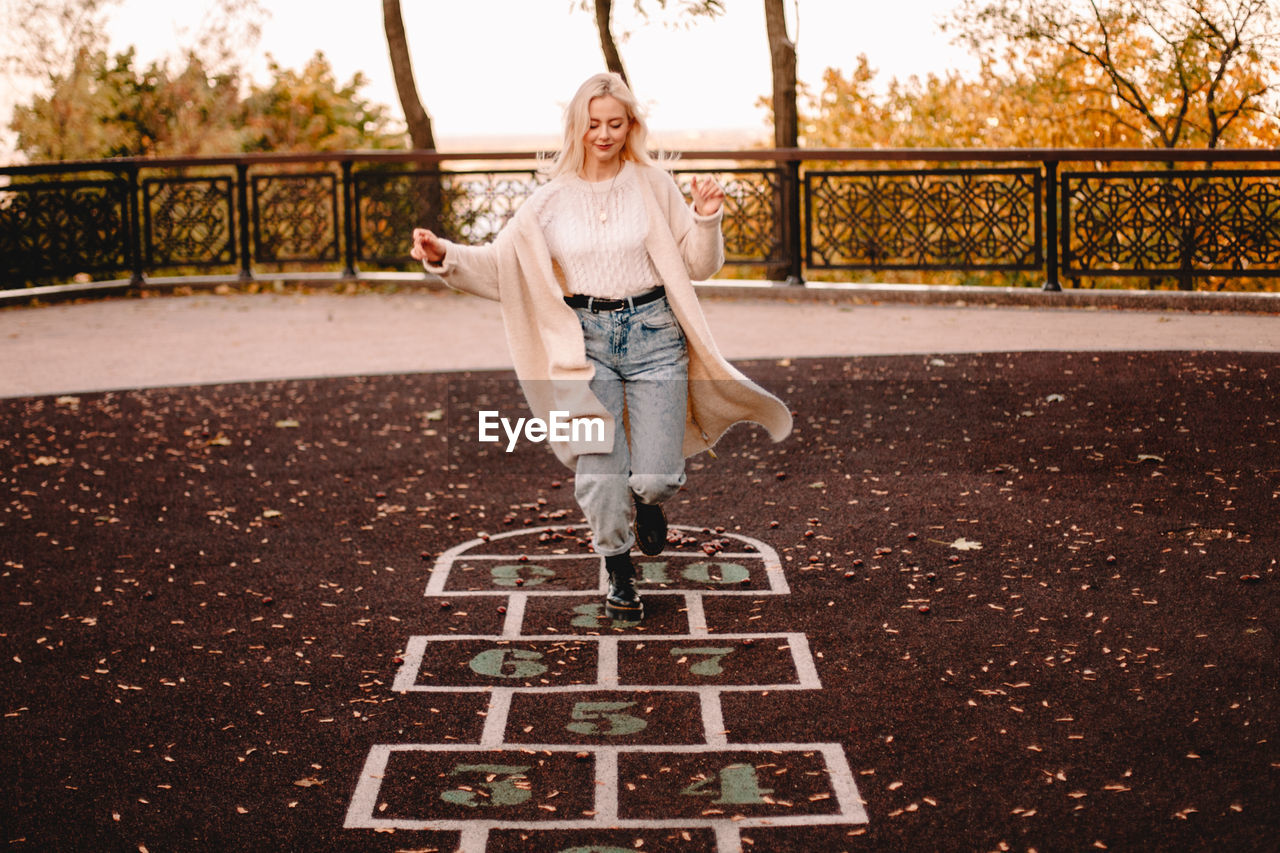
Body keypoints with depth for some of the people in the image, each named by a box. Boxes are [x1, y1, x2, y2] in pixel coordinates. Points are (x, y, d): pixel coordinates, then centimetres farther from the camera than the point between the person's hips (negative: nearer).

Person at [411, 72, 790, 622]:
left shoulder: (653, 185, 3)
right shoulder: (553, 199, 5)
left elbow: (699, 266, 8)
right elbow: (499, 263, 6)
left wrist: (706, 220, -11)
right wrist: (445, 256, -10)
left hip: (653, 333, 0)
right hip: (588, 339, 1)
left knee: (654, 480, -7)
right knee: (599, 475, -7)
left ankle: (648, 498, 32)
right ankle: (619, 573, 18)